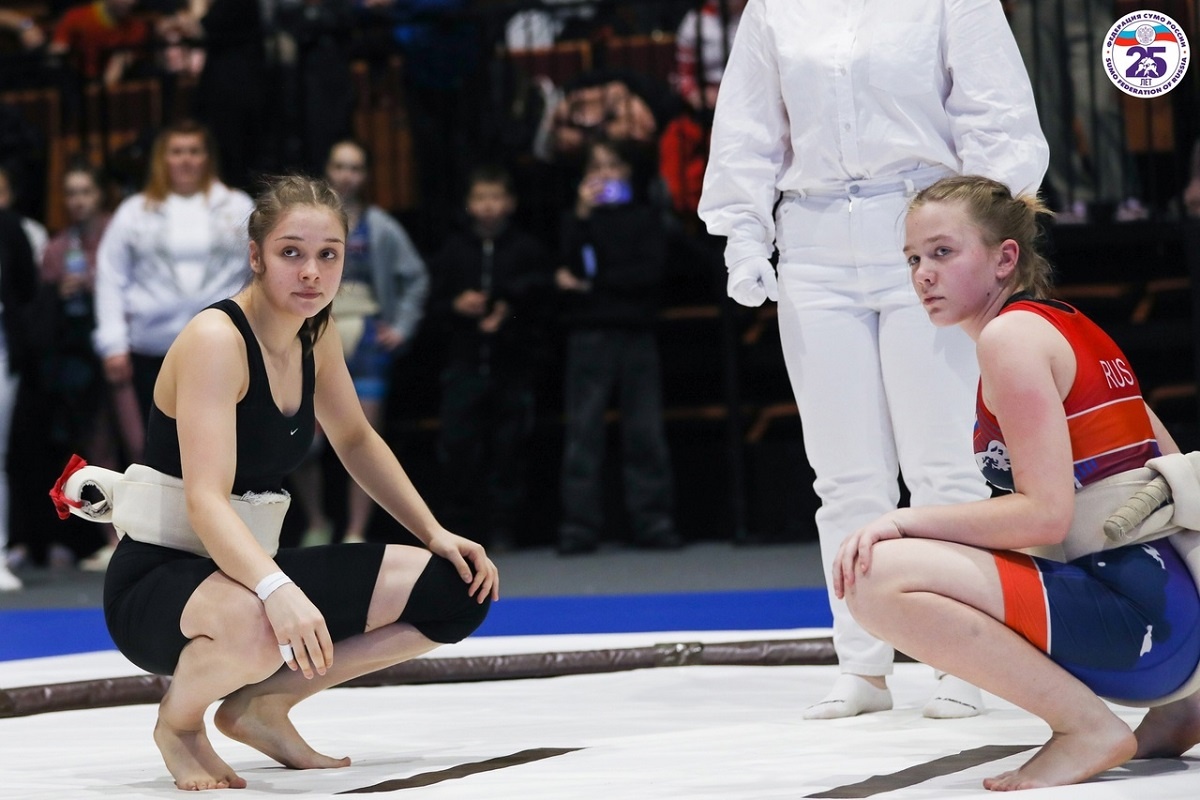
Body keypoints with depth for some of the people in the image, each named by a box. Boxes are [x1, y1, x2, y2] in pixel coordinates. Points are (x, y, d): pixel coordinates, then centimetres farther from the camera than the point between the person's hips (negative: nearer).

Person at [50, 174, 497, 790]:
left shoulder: (317, 335, 4)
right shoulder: (216, 340, -20)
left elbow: (356, 441, 22)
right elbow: (206, 500, -31)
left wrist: (436, 535, 10)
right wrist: (277, 591, -48)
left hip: (248, 564, 8)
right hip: (157, 581, -8)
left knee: (461, 589, -3)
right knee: (254, 624, -43)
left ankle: (263, 704, 5)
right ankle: (179, 719, -7)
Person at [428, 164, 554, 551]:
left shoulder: (528, 250, 4)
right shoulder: (453, 250, 10)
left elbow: (544, 298, 1)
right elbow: (432, 304, 10)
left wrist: (510, 312, -12)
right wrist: (455, 306, -8)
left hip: (512, 364, -1)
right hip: (464, 364, 1)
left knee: (508, 450, -1)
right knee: (457, 447, -6)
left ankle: (502, 529, 5)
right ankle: (457, 523, 4)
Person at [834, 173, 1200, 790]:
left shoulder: (1011, 332, -8)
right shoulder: (1071, 330, 19)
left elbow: (1046, 513, -16)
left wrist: (906, 521, -12)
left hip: (1137, 614, -10)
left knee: (879, 578, -21)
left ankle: (1090, 726, -12)